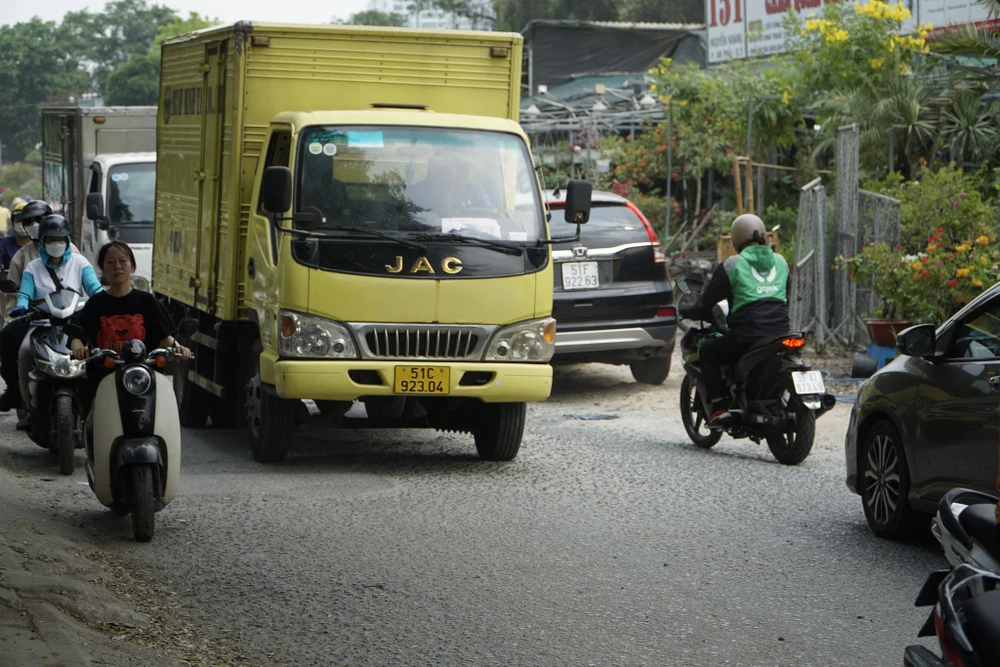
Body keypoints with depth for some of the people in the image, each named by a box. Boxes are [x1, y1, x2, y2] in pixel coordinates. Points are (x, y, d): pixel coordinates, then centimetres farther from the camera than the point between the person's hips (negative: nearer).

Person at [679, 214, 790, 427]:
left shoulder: (732, 265, 1)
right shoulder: (780, 262, 16)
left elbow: (707, 302, 4)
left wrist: (685, 311, 23)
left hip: (748, 334, -6)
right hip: (780, 333, 6)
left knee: (707, 353, 15)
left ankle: (719, 407, 2)